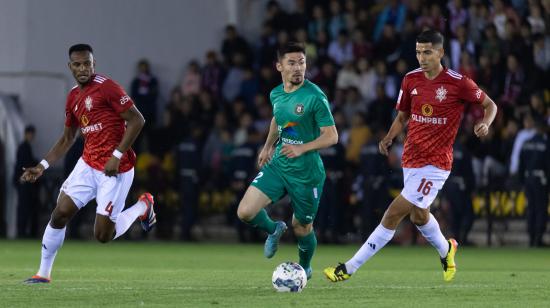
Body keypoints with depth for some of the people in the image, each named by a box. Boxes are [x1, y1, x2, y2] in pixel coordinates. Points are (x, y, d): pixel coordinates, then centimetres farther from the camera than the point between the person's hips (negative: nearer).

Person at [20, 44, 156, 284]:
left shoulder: (106, 87, -13)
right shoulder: (73, 97, 10)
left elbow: (137, 120, -16)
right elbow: (67, 139, 20)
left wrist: (117, 156, -20)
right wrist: (42, 167, 10)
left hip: (115, 169, -7)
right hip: (88, 164, 7)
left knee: (102, 235, -5)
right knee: (60, 213, -5)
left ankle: (142, 207, 20)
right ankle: (43, 273, 9)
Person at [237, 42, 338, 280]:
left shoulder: (315, 97, -16)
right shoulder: (276, 94, 3)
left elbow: (331, 136, -16)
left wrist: (302, 148, -27)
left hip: (306, 173, -5)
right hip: (278, 165, 5)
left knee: (301, 228, 9)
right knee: (245, 212, -10)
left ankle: (305, 268, 39)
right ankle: (273, 230, 23)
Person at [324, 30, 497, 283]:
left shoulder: (458, 83, -11)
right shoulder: (411, 79, 4)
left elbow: (490, 105, 2)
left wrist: (485, 124, -19)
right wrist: (389, 138, -3)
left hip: (435, 164, -6)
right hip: (410, 160, 6)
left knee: (393, 214, -12)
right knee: (419, 215, 23)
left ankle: (349, 269, -10)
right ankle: (446, 250, 54)